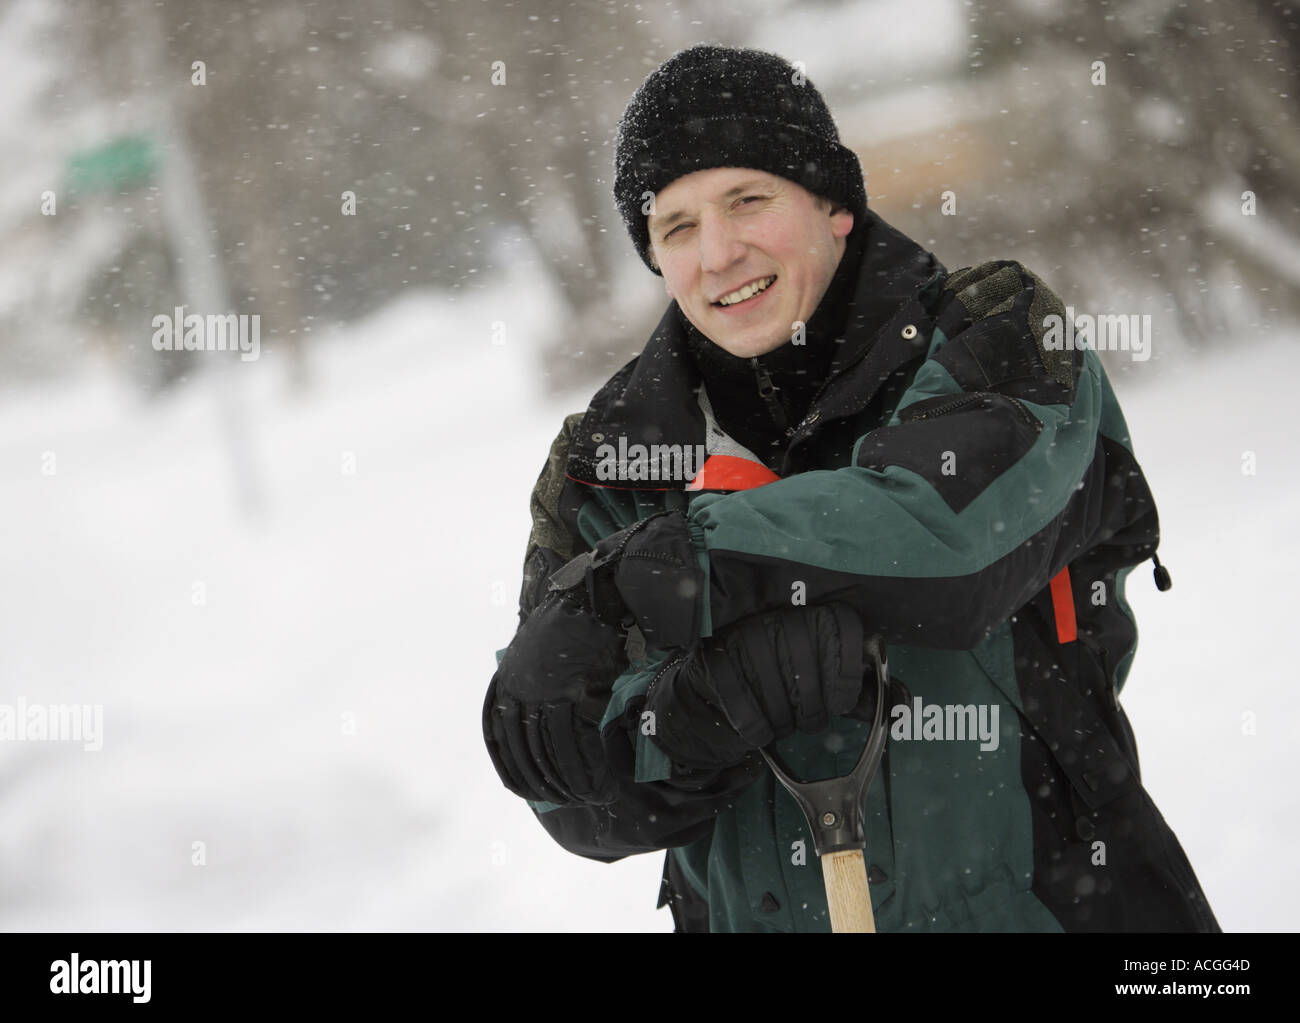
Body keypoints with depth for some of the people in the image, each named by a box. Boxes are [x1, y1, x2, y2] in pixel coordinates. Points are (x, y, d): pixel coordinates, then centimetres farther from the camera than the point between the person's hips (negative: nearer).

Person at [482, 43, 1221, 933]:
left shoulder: (999, 343, -1)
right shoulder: (606, 464, 4)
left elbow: (949, 531, -22)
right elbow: (573, 793, -4)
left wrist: (662, 571, -22)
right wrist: (697, 705, -23)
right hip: (754, 917, 3)